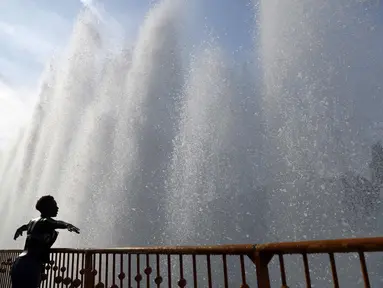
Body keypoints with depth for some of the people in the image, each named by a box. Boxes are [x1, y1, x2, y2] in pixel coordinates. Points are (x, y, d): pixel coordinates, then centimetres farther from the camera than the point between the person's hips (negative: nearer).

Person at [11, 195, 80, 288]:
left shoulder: (33, 221, 19)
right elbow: (57, 224, -33)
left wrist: (20, 230, 66)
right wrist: (68, 225, -54)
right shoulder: (45, 221, -10)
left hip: (20, 264, 10)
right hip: (30, 266, -10)